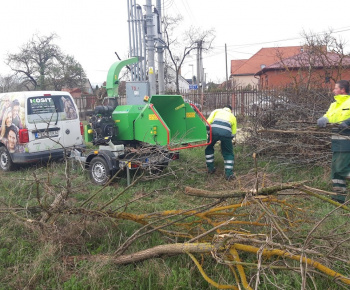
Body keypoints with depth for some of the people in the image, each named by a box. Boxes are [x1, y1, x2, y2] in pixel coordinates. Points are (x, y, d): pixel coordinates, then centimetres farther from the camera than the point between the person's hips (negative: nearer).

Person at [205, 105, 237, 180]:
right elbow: (233, 133, 26)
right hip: (226, 132, 0)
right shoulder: (232, 116, 33)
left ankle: (210, 168, 30)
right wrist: (228, 140, 41)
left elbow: (208, 121, 13)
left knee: (209, 148, 26)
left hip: (214, 130, 0)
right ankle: (229, 173, 6)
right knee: (228, 153, 16)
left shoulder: (217, 111, 31)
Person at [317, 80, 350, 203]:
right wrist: (322, 120, -8)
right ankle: (339, 196, 17)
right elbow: (326, 116, 14)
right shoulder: (334, 105, 20)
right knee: (336, 169, 10)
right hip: (337, 141, 9)